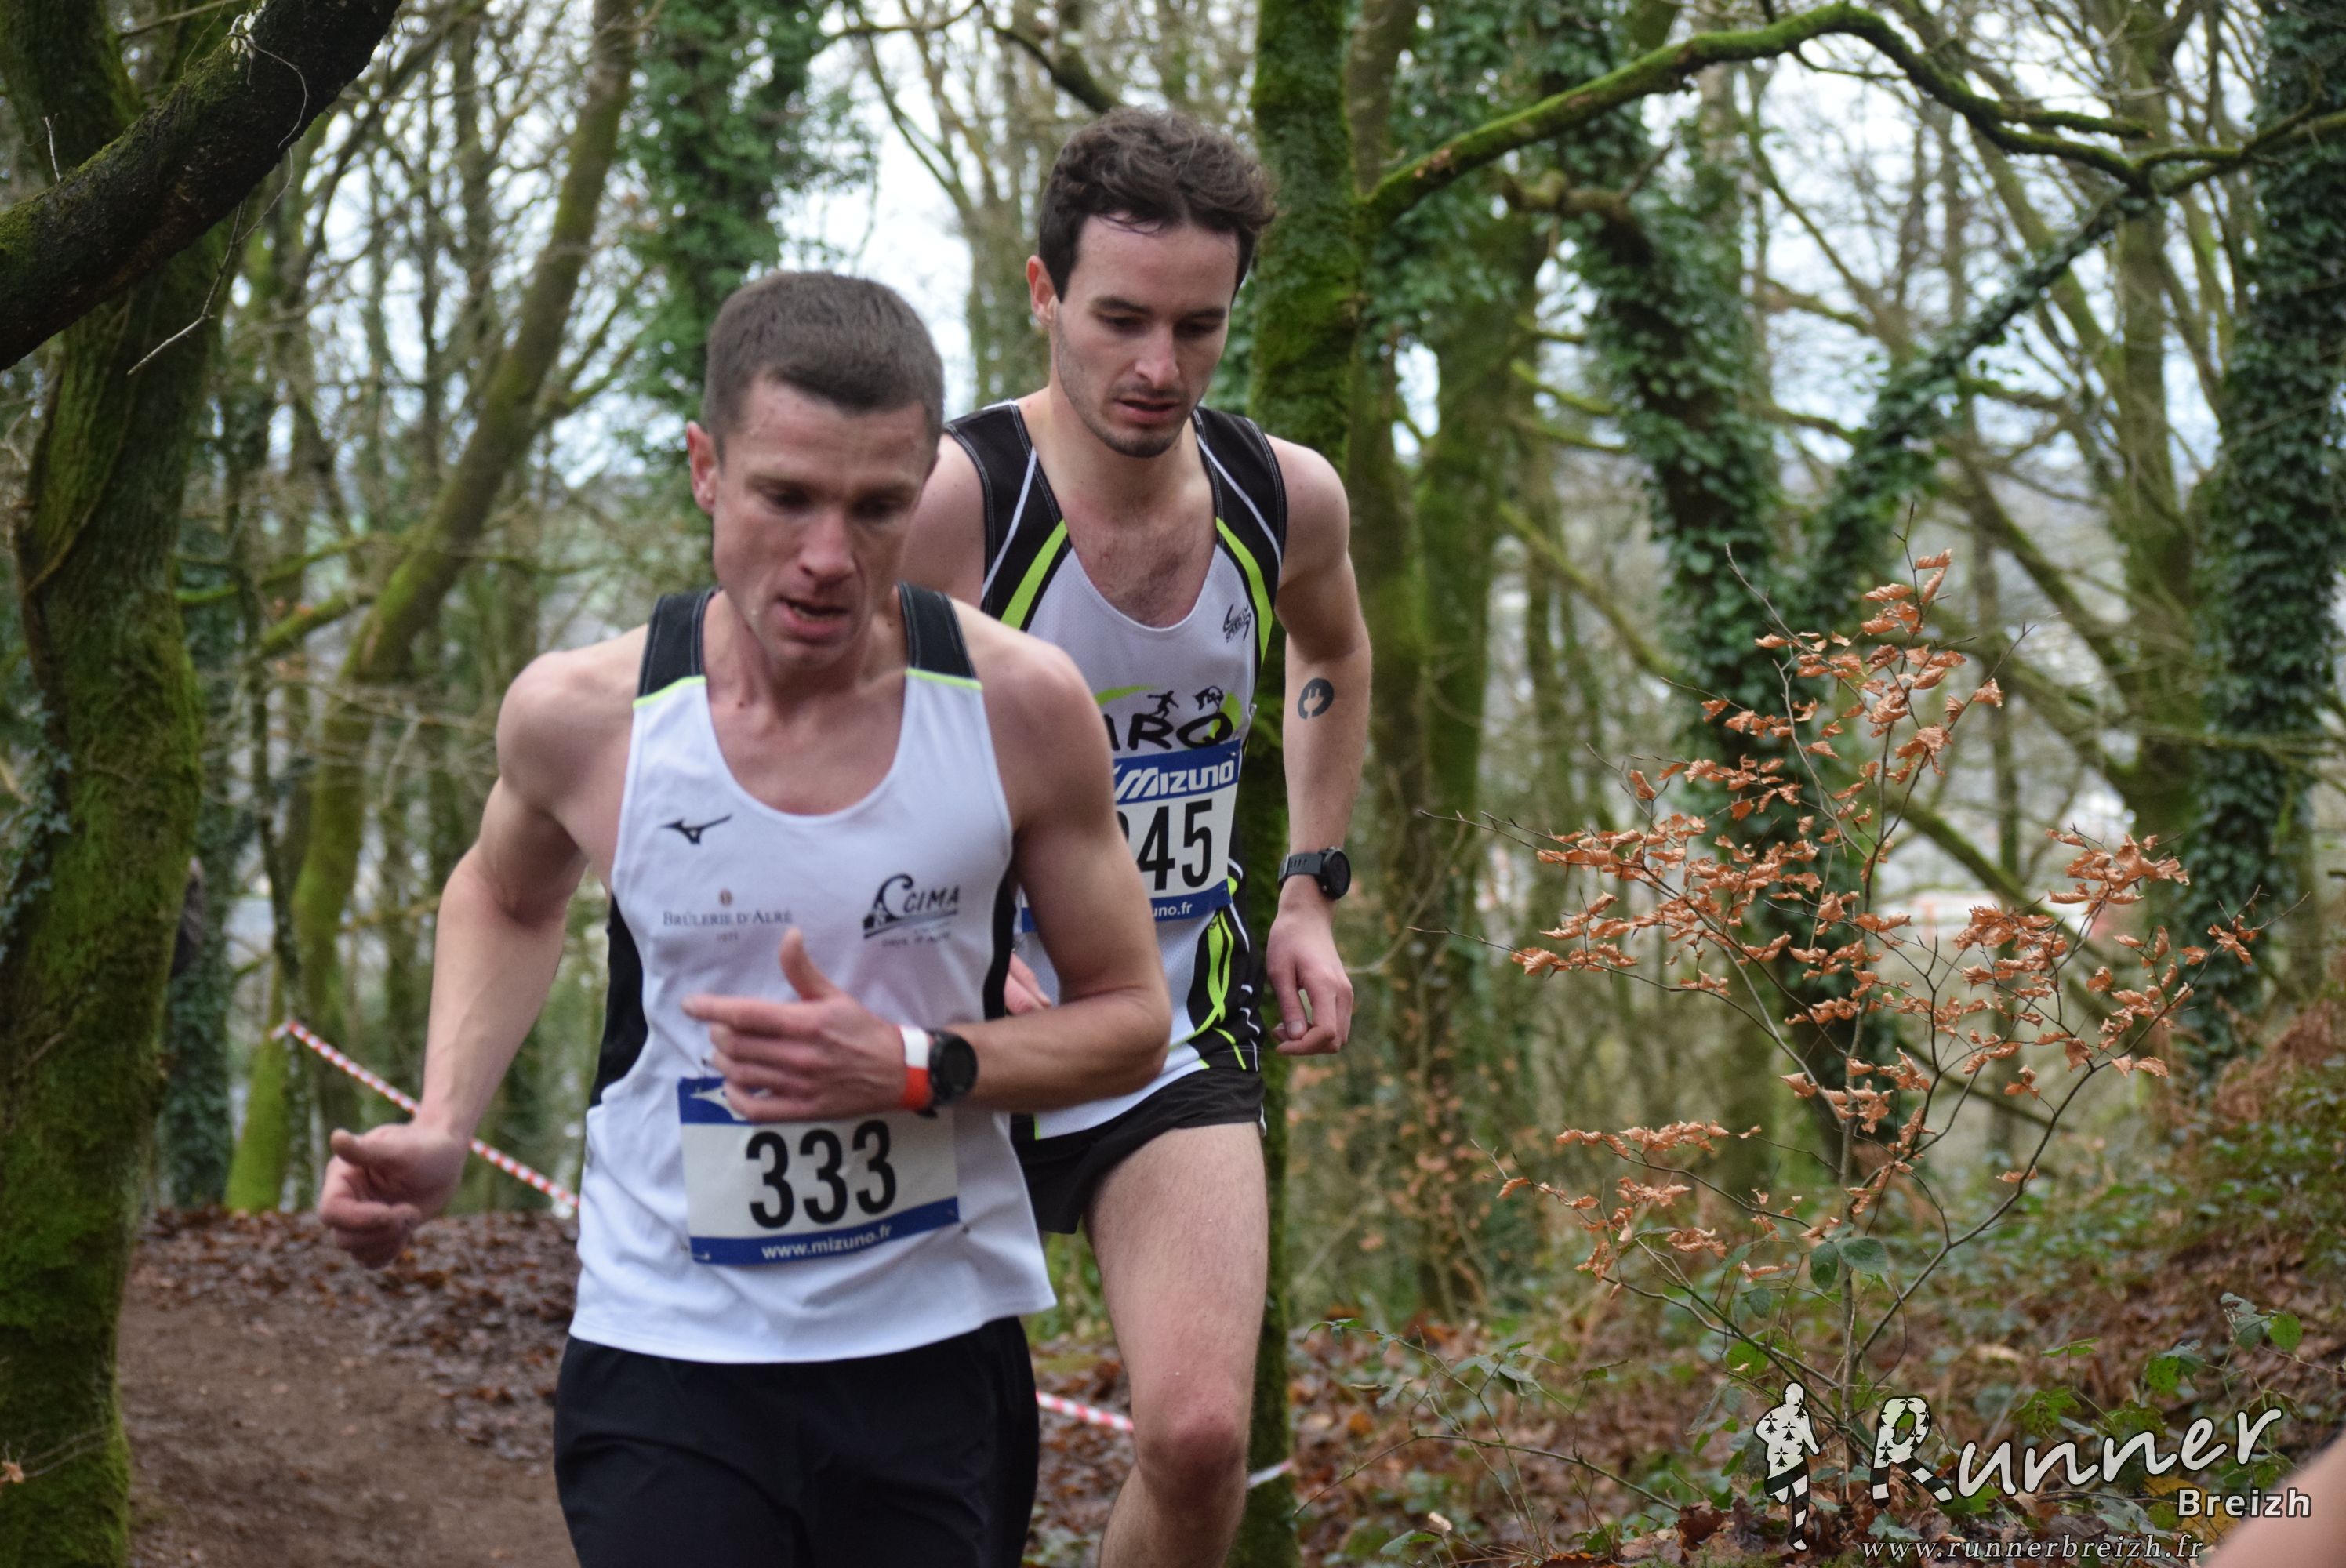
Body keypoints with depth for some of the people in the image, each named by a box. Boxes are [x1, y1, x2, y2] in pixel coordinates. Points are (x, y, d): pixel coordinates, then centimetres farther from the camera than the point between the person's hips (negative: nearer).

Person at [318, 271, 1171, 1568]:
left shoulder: (1020, 709, -11)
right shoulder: (582, 717, -10)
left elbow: (1128, 1021, 0)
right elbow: (506, 898, 15)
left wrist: (914, 1068, -17)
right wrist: (440, 1131, 1)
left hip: (937, 1356, 1)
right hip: (665, 1362, -1)